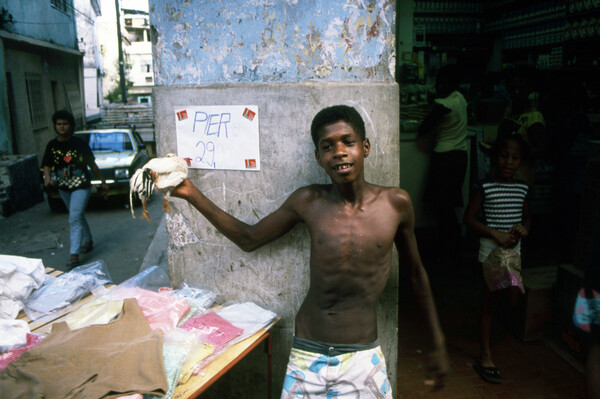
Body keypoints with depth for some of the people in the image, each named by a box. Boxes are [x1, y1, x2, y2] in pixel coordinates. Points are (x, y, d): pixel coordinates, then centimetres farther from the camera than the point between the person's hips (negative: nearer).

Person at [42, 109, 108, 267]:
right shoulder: (52, 145, -1)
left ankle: (74, 255, -14)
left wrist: (103, 182, 3)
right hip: (63, 188, 5)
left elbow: (92, 165, -2)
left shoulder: (79, 144, -9)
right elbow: (47, 165, -2)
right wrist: (47, 177, -25)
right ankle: (88, 242, 41)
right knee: (79, 216, 21)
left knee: (75, 219, -14)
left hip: (81, 186, -5)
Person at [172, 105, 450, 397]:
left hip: (361, 361, 0)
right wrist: (192, 194, 0)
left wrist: (438, 345, 12)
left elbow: (416, 273, 7)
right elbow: (249, 238, 7)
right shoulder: (309, 202, -5)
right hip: (306, 357, 1)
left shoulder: (395, 203, -7)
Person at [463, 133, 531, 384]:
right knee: (489, 302, 1)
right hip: (491, 249, -5)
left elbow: (527, 216, 15)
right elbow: (469, 217, -12)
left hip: (514, 249, 5)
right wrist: (496, 234, -19)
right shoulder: (486, 187, -12)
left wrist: (525, 228, -7)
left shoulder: (522, 188, 4)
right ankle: (485, 357, 10)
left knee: (512, 300, 9)